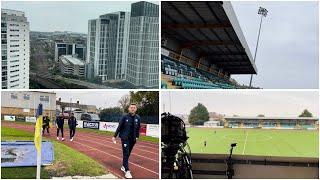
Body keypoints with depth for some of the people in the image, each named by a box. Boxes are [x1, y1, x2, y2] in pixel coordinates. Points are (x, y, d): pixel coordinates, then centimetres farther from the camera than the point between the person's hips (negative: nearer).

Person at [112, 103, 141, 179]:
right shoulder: (125, 117, -8)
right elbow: (119, 127, -3)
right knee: (125, 154, -7)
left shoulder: (137, 118, 0)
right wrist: (115, 136, -2)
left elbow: (138, 128, 8)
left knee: (128, 154, 12)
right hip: (125, 138, -3)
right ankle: (127, 171, -7)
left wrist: (137, 137, 5)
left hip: (132, 139, 3)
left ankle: (123, 166, 30)